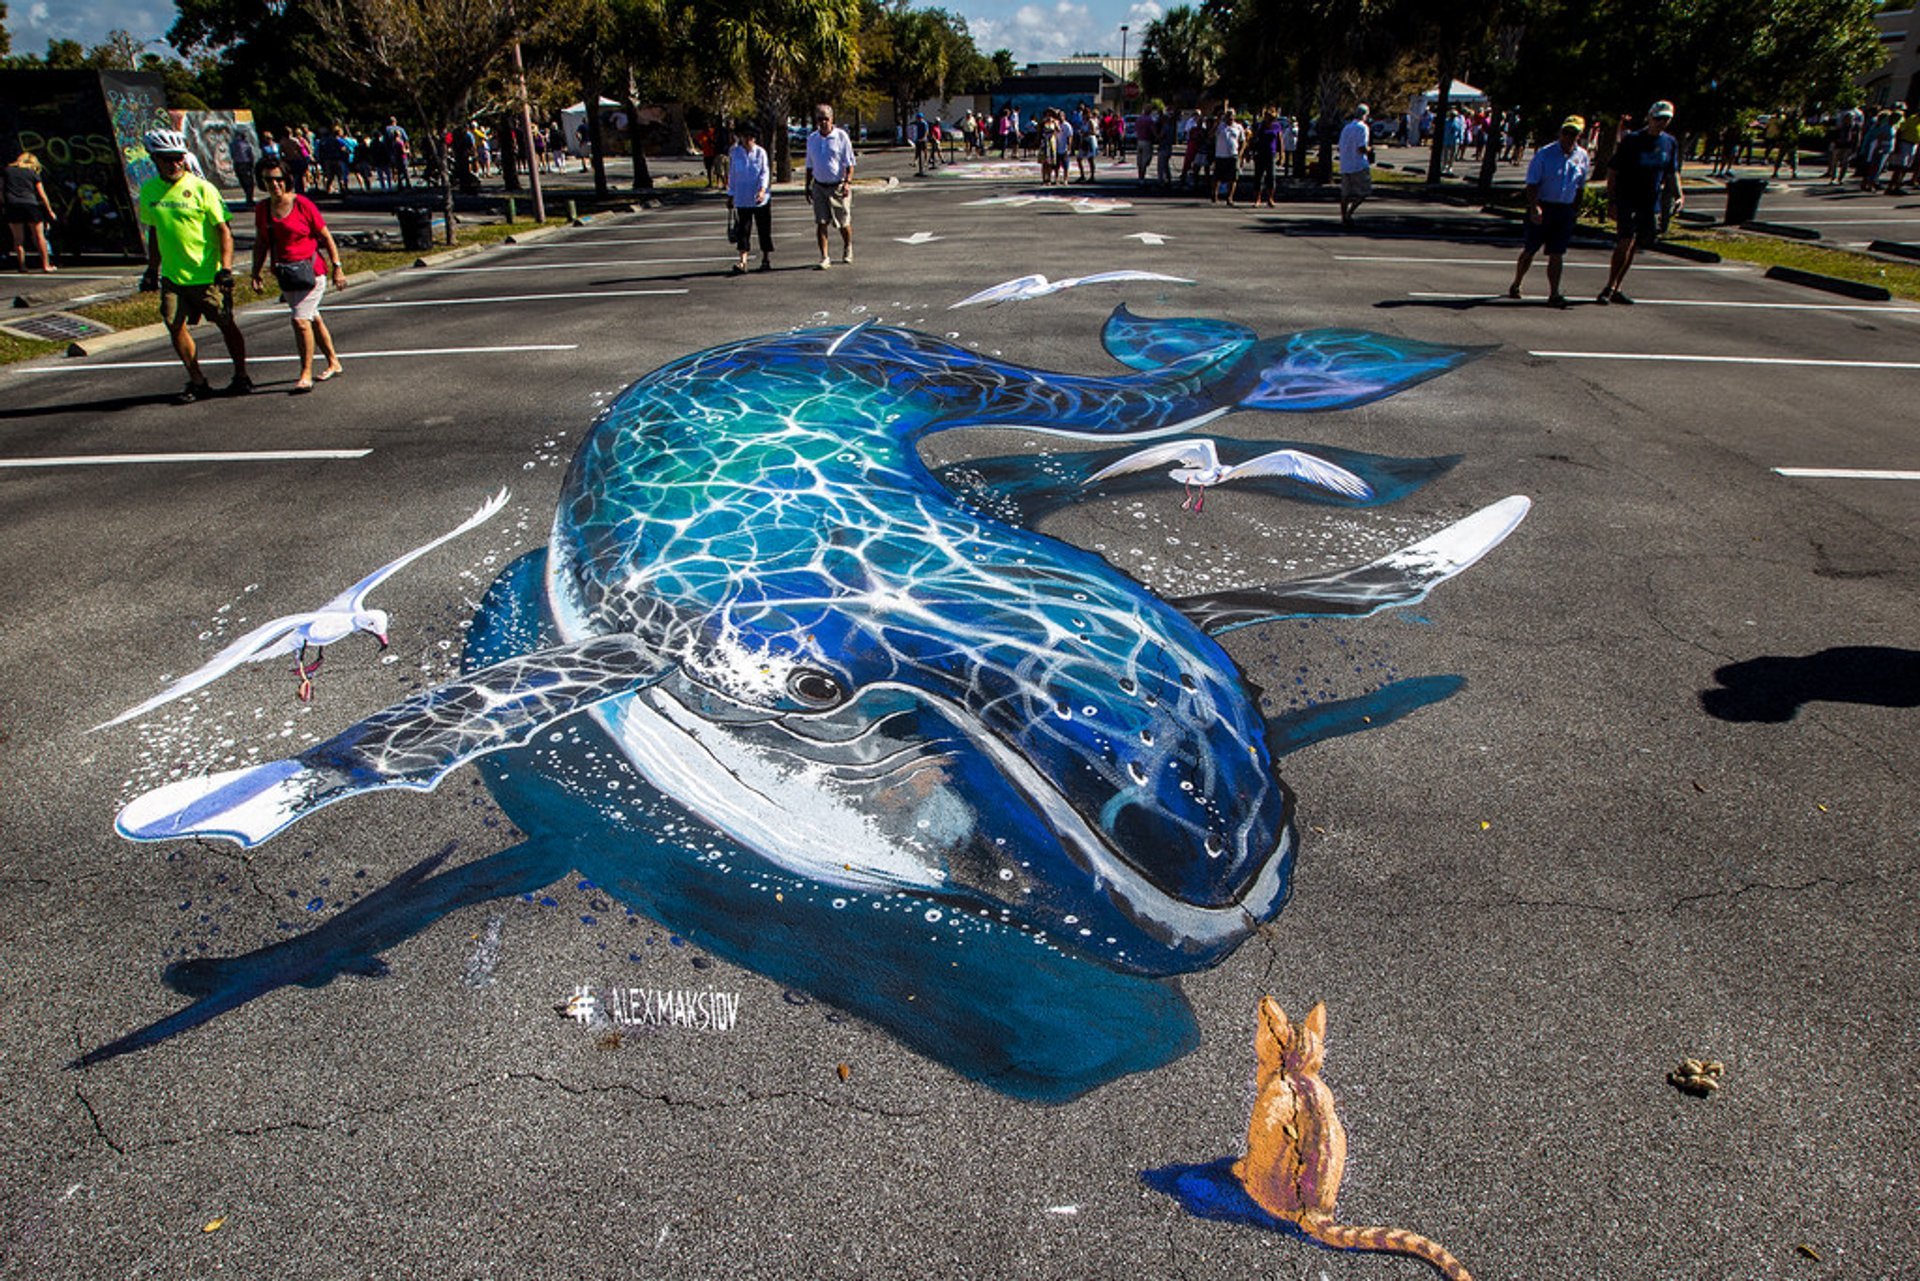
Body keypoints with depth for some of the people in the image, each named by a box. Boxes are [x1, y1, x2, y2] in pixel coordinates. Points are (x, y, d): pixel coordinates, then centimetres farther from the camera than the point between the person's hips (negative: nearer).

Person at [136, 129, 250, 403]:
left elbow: (224, 230, -9)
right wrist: (152, 270, 17)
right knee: (175, 326, -1)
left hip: (207, 274, -4)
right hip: (172, 275, 4)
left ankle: (241, 376, 22)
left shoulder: (201, 188, -8)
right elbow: (154, 232, 17)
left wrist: (226, 268, -18)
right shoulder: (148, 191, 6)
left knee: (225, 324, 6)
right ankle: (197, 382, 10)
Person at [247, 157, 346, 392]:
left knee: (300, 320, -15)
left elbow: (326, 237, -3)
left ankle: (306, 375, -7)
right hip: (284, 274, 6)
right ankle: (334, 363, 31)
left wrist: (337, 267, -5)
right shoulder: (262, 208, 5)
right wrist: (256, 274, 10)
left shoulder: (303, 204, -10)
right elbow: (260, 243, 14)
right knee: (312, 319, 16)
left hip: (310, 270, -6)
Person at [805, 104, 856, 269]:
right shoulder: (812, 138, 8)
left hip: (838, 186, -3)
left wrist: (848, 182, -16)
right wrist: (807, 185, 14)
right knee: (820, 222, -5)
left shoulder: (841, 136, -4)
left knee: (844, 223, 6)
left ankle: (847, 249, 32)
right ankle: (824, 257, -2)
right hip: (819, 186, 3)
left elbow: (849, 163, -5)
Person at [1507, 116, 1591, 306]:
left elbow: (1580, 187, 14)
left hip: (1565, 210, 3)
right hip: (1542, 208, -3)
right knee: (1530, 249, 5)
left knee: (1557, 254, 1)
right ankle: (1515, 286, 22)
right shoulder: (1545, 153, -8)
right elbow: (1532, 183, -11)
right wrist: (1534, 207, -23)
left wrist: (1575, 210, 12)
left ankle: (1554, 293, 3)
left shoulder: (1583, 157, 5)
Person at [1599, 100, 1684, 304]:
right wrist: (1611, 201, -12)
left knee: (1632, 247, 8)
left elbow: (1672, 173, 19)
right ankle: (1610, 287, -12)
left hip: (1651, 204, 5)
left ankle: (1615, 289, 15)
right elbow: (1612, 171, -5)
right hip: (1627, 201, -5)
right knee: (1626, 241, -18)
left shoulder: (1670, 143, 10)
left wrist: (1679, 195, 3)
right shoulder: (1631, 140, -5)